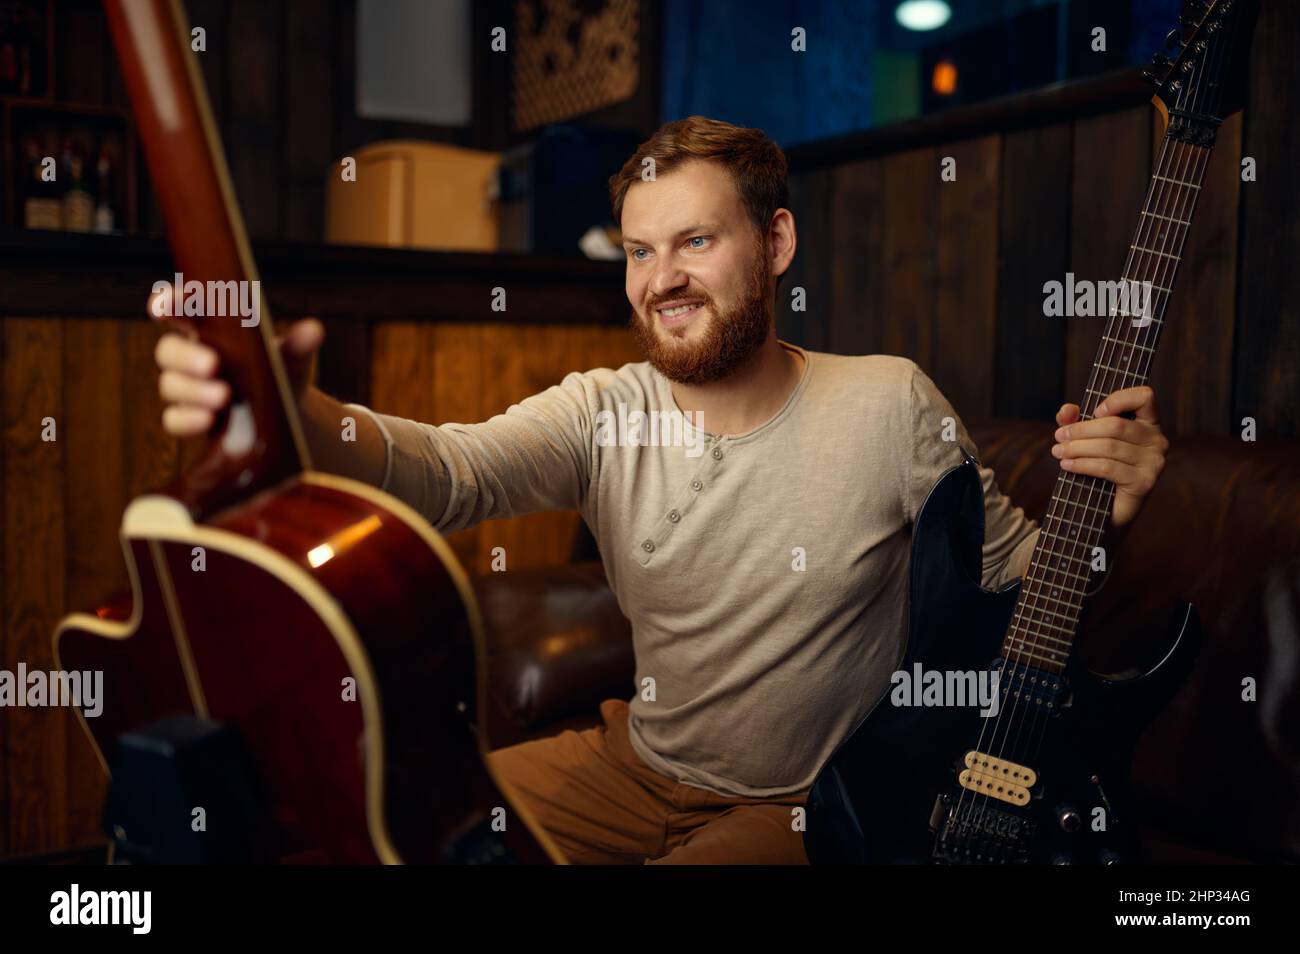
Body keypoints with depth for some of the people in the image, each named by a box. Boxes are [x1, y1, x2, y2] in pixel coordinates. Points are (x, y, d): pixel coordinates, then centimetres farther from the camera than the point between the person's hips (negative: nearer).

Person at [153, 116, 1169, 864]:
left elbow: (1007, 564, -5)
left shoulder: (889, 404, -13)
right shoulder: (604, 415, -8)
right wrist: (295, 413, -46)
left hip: (812, 803, -3)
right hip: (636, 762, 4)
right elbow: (446, 469, -25)